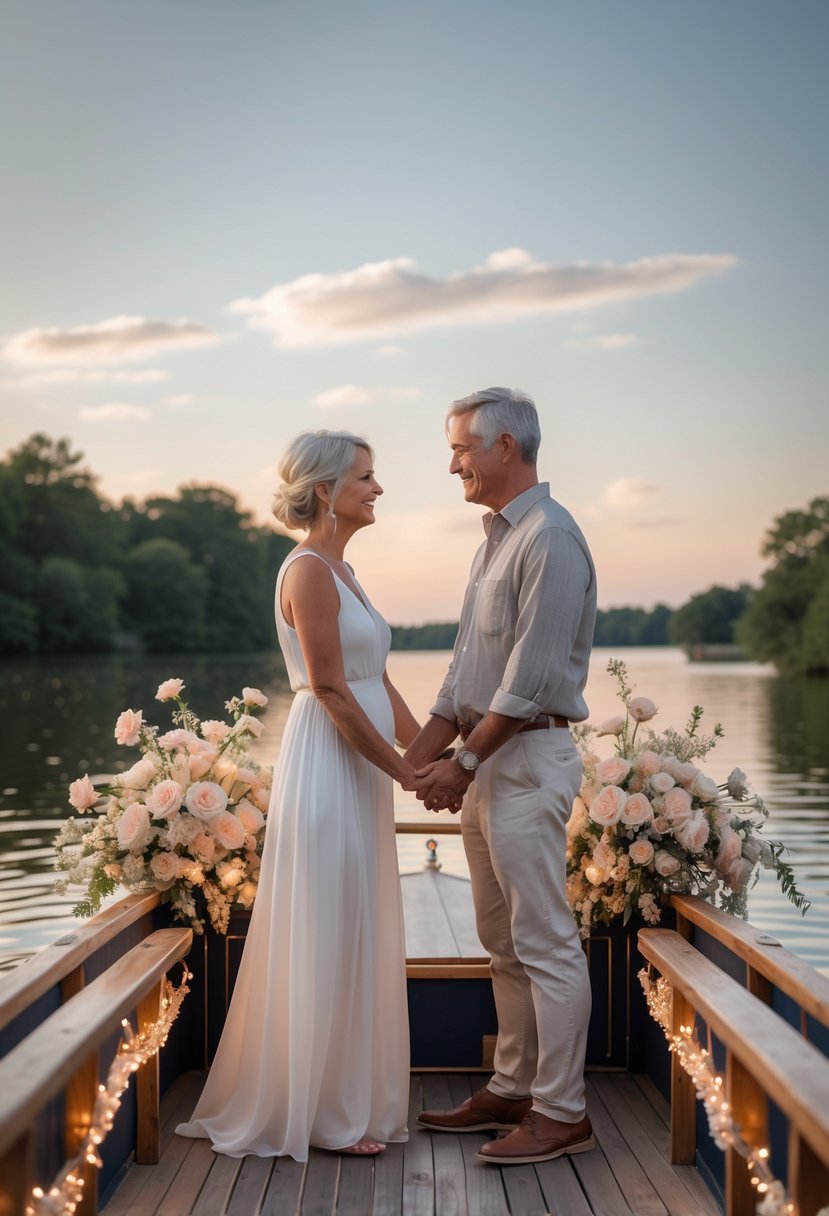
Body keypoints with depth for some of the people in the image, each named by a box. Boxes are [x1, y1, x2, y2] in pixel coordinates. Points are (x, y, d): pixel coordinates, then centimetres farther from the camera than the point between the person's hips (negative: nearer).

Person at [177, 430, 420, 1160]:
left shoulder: (341, 570, 15)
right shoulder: (309, 570, -14)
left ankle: (348, 1097, 25)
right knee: (326, 939, -1)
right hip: (328, 770, -10)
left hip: (362, 771, 10)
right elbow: (331, 691, -18)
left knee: (356, 937, 14)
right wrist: (405, 771, -14)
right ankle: (320, 1112, 11)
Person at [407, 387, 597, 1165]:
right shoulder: (497, 537, 17)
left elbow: (530, 679, -18)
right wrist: (420, 757, 13)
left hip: (528, 758, -10)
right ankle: (512, 1091, 24)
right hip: (486, 760, 10)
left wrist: (464, 764, -15)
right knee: (502, 943, 14)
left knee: (544, 942, -4)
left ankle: (561, 1112, 5)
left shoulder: (549, 539, -14)